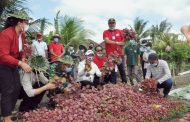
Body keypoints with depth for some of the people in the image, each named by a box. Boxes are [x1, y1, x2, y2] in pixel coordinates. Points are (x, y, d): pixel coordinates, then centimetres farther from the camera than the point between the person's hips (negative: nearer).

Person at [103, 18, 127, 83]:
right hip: (110, 55, -2)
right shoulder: (105, 32, 4)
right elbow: (107, 41, -12)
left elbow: (123, 41, 14)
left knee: (122, 69, 5)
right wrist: (117, 42, -15)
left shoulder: (119, 31, 11)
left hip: (119, 54, 2)